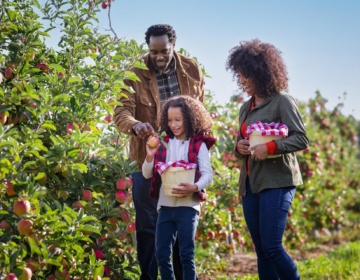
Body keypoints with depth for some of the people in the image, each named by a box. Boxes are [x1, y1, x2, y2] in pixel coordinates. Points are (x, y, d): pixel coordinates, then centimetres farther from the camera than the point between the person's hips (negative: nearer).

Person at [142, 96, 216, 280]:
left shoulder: (198, 144, -1)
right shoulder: (164, 144, 9)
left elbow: (207, 174, -7)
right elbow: (147, 174, 9)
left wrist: (194, 187, -26)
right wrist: (150, 156, -9)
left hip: (188, 206, -4)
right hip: (165, 206, 4)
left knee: (186, 255, -2)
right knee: (162, 255, 4)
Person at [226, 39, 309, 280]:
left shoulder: (282, 101, -5)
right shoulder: (246, 108, 16)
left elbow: (301, 140, -11)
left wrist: (270, 147, -23)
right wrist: (239, 148, -1)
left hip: (277, 181, -7)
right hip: (250, 183, 7)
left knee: (271, 247, -15)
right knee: (261, 250, 6)